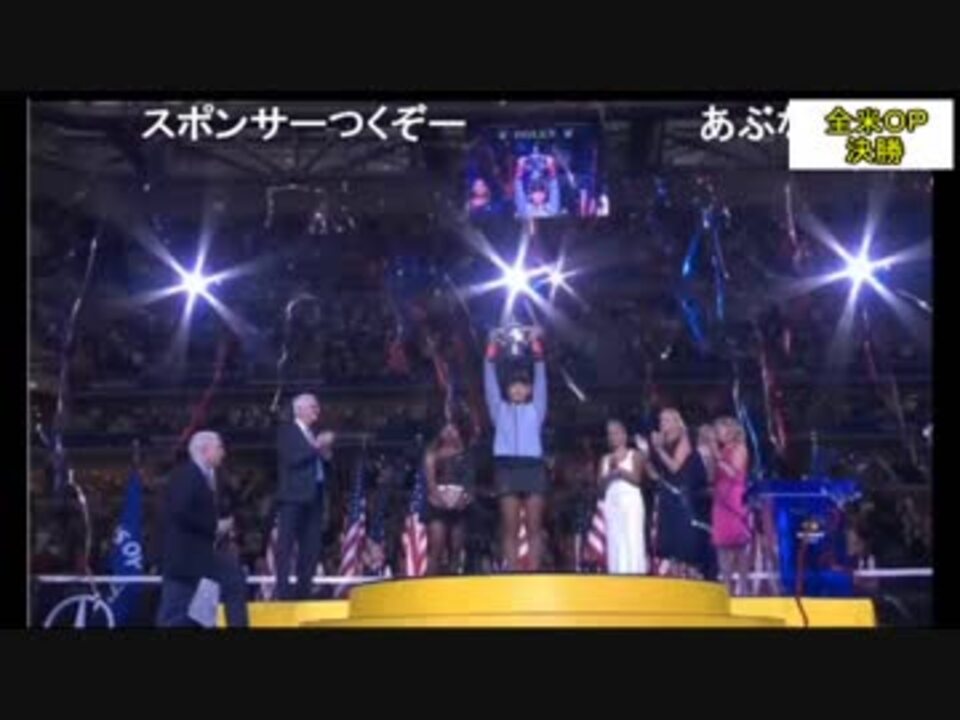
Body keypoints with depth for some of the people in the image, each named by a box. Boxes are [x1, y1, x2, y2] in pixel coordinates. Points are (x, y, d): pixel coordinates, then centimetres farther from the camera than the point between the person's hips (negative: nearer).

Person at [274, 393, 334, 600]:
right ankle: (283, 590, -13)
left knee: (312, 546, 2)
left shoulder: (314, 435, 22)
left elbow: (322, 467, 21)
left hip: (313, 496, 7)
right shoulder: (286, 431, 2)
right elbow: (292, 458, -14)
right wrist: (316, 446, -15)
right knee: (286, 544, -9)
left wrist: (326, 454, 2)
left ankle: (303, 589, 5)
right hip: (293, 496, -7)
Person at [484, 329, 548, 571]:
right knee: (510, 528, -5)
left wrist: (537, 350, 4)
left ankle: (533, 576, -8)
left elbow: (541, 381, 11)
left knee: (534, 527, -5)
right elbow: (490, 383, 12)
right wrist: (491, 354, 4)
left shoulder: (535, 409, 19)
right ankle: (511, 576, -8)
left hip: (533, 467, 0)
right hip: (507, 467, 0)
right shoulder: (500, 410, 20)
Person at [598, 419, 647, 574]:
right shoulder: (605, 460, 18)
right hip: (612, 502, 4)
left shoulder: (634, 455, 8)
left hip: (630, 501, -4)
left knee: (632, 541, -12)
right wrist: (610, 473, -6)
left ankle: (634, 576, -17)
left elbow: (636, 478, -4)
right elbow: (601, 485, 10)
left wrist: (620, 469, -10)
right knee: (614, 542, -5)